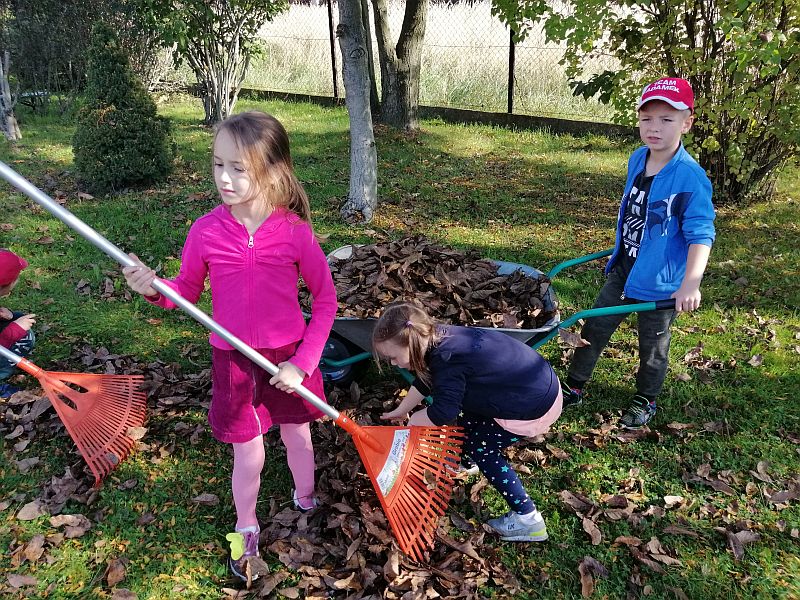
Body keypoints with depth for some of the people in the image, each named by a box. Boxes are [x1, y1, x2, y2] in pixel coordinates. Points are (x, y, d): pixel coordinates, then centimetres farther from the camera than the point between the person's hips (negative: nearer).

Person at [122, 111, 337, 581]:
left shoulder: (294, 232, -17)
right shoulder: (205, 232, -12)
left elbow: (326, 299, -8)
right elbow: (187, 292, 2)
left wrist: (302, 362, -13)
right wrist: (156, 289, -20)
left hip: (288, 360, 0)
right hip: (233, 363, 1)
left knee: (298, 438, 21)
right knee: (248, 455, 14)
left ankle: (306, 505, 50)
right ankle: (246, 530, 42)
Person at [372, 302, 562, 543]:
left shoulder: (447, 359, -29)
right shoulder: (439, 337, 0)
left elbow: (444, 412, -24)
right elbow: (425, 380, 16)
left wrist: (408, 420, -6)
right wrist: (400, 410, 24)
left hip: (533, 407, -9)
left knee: (480, 446, 6)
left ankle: (527, 521, 10)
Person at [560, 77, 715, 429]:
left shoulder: (690, 178, -24)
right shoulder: (637, 160, -3)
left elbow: (701, 234, -25)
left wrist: (691, 283, -35)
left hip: (660, 283, -6)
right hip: (624, 271, 6)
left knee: (653, 347, 14)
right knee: (594, 328, 14)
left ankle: (645, 401, 38)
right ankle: (574, 387, 31)